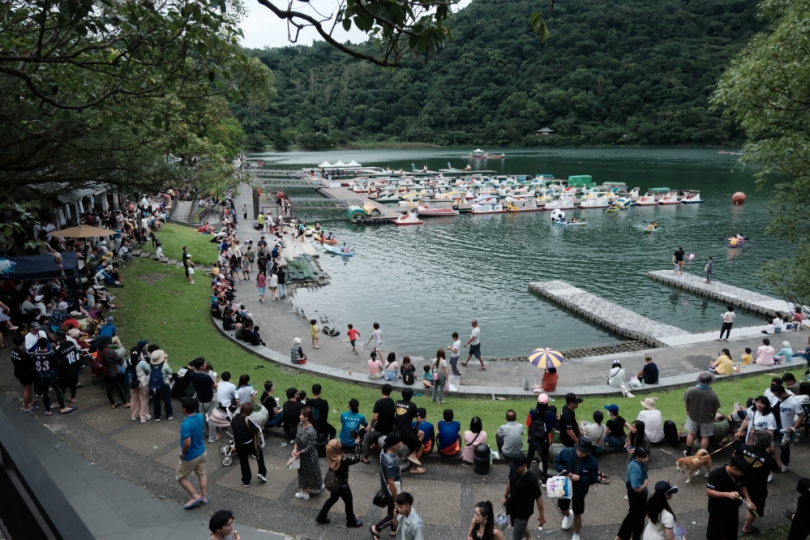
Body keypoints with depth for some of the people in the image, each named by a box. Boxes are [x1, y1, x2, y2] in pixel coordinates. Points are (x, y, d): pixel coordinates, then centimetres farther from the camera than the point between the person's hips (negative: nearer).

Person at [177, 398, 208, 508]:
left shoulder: (185, 424, -32)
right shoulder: (200, 417, -9)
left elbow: (187, 443, -33)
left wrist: (182, 453, -17)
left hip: (190, 456, -7)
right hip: (201, 451, 7)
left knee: (180, 477, 15)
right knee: (202, 474, 23)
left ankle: (195, 496, 14)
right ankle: (204, 497, 33)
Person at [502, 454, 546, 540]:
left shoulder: (531, 480, -33)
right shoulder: (513, 470, -17)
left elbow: (538, 498, -21)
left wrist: (541, 515, -12)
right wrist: (505, 496, 12)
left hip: (523, 511, -6)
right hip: (512, 507, 6)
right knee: (522, 526, 32)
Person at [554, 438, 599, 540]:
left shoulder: (592, 462, -25)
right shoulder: (566, 452, -22)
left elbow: (593, 479, -15)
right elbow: (557, 461, -5)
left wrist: (579, 478, -30)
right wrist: (562, 469, -25)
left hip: (579, 491, -2)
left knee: (577, 514, 16)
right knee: (563, 510, 22)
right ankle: (568, 516, 60)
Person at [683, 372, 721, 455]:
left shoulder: (691, 390, -23)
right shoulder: (712, 395, -28)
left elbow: (686, 402, -7)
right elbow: (715, 408, -13)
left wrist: (688, 411, 14)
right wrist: (713, 416, 9)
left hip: (693, 416, 2)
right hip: (706, 418, -2)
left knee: (691, 434, 21)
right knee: (704, 437, 17)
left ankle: (688, 453, 34)